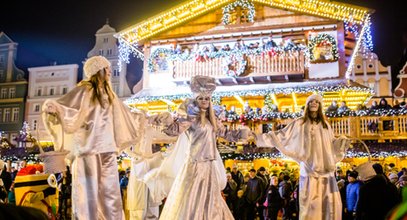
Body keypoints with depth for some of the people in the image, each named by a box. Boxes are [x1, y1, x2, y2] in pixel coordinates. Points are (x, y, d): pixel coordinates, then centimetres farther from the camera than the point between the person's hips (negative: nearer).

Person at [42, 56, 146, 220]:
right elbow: (64, 105, -14)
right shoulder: (83, 90, -2)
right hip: (87, 147, -6)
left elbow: (124, 115, 29)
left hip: (107, 148, 6)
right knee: (88, 191, -2)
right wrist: (51, 107, -35)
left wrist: (140, 117, 37)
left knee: (111, 191, 8)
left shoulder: (109, 94, 16)